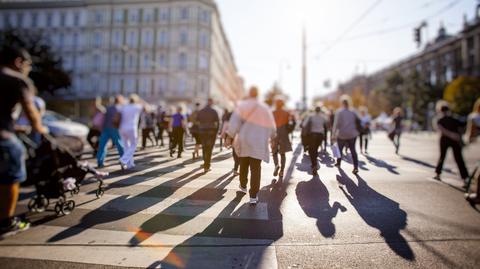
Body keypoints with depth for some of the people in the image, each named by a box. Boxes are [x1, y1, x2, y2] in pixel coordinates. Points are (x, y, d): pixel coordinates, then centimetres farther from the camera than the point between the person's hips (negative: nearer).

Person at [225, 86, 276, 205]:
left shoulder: (243, 105, -3)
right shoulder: (265, 108, 5)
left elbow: (235, 121, -14)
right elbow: (271, 126, 14)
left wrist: (230, 137, -14)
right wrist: (272, 137, 32)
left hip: (244, 140, 0)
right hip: (258, 143, 0)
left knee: (244, 165, 20)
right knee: (255, 168, 0)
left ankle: (243, 186, 39)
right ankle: (253, 196, -5)